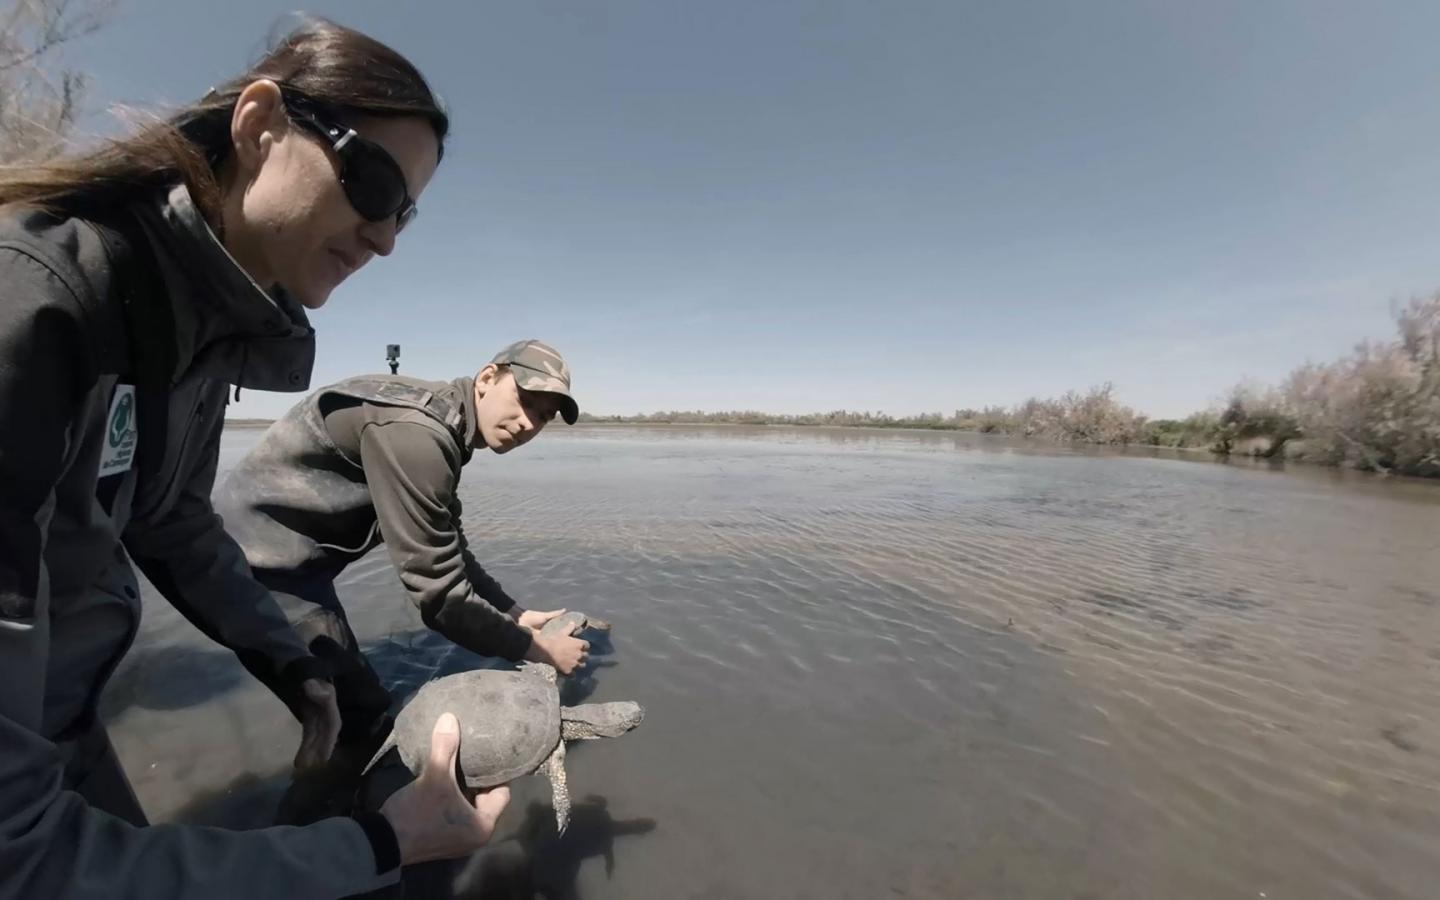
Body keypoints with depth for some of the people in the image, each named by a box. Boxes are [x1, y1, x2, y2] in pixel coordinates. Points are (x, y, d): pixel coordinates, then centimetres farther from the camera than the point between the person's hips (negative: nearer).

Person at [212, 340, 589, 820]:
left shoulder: (439, 428, 4)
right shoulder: (413, 433, -29)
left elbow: (448, 553, 12)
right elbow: (438, 593, -27)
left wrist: (515, 613, 7)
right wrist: (533, 647, -16)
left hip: (283, 558, 10)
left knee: (350, 716, 23)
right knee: (361, 726, -2)